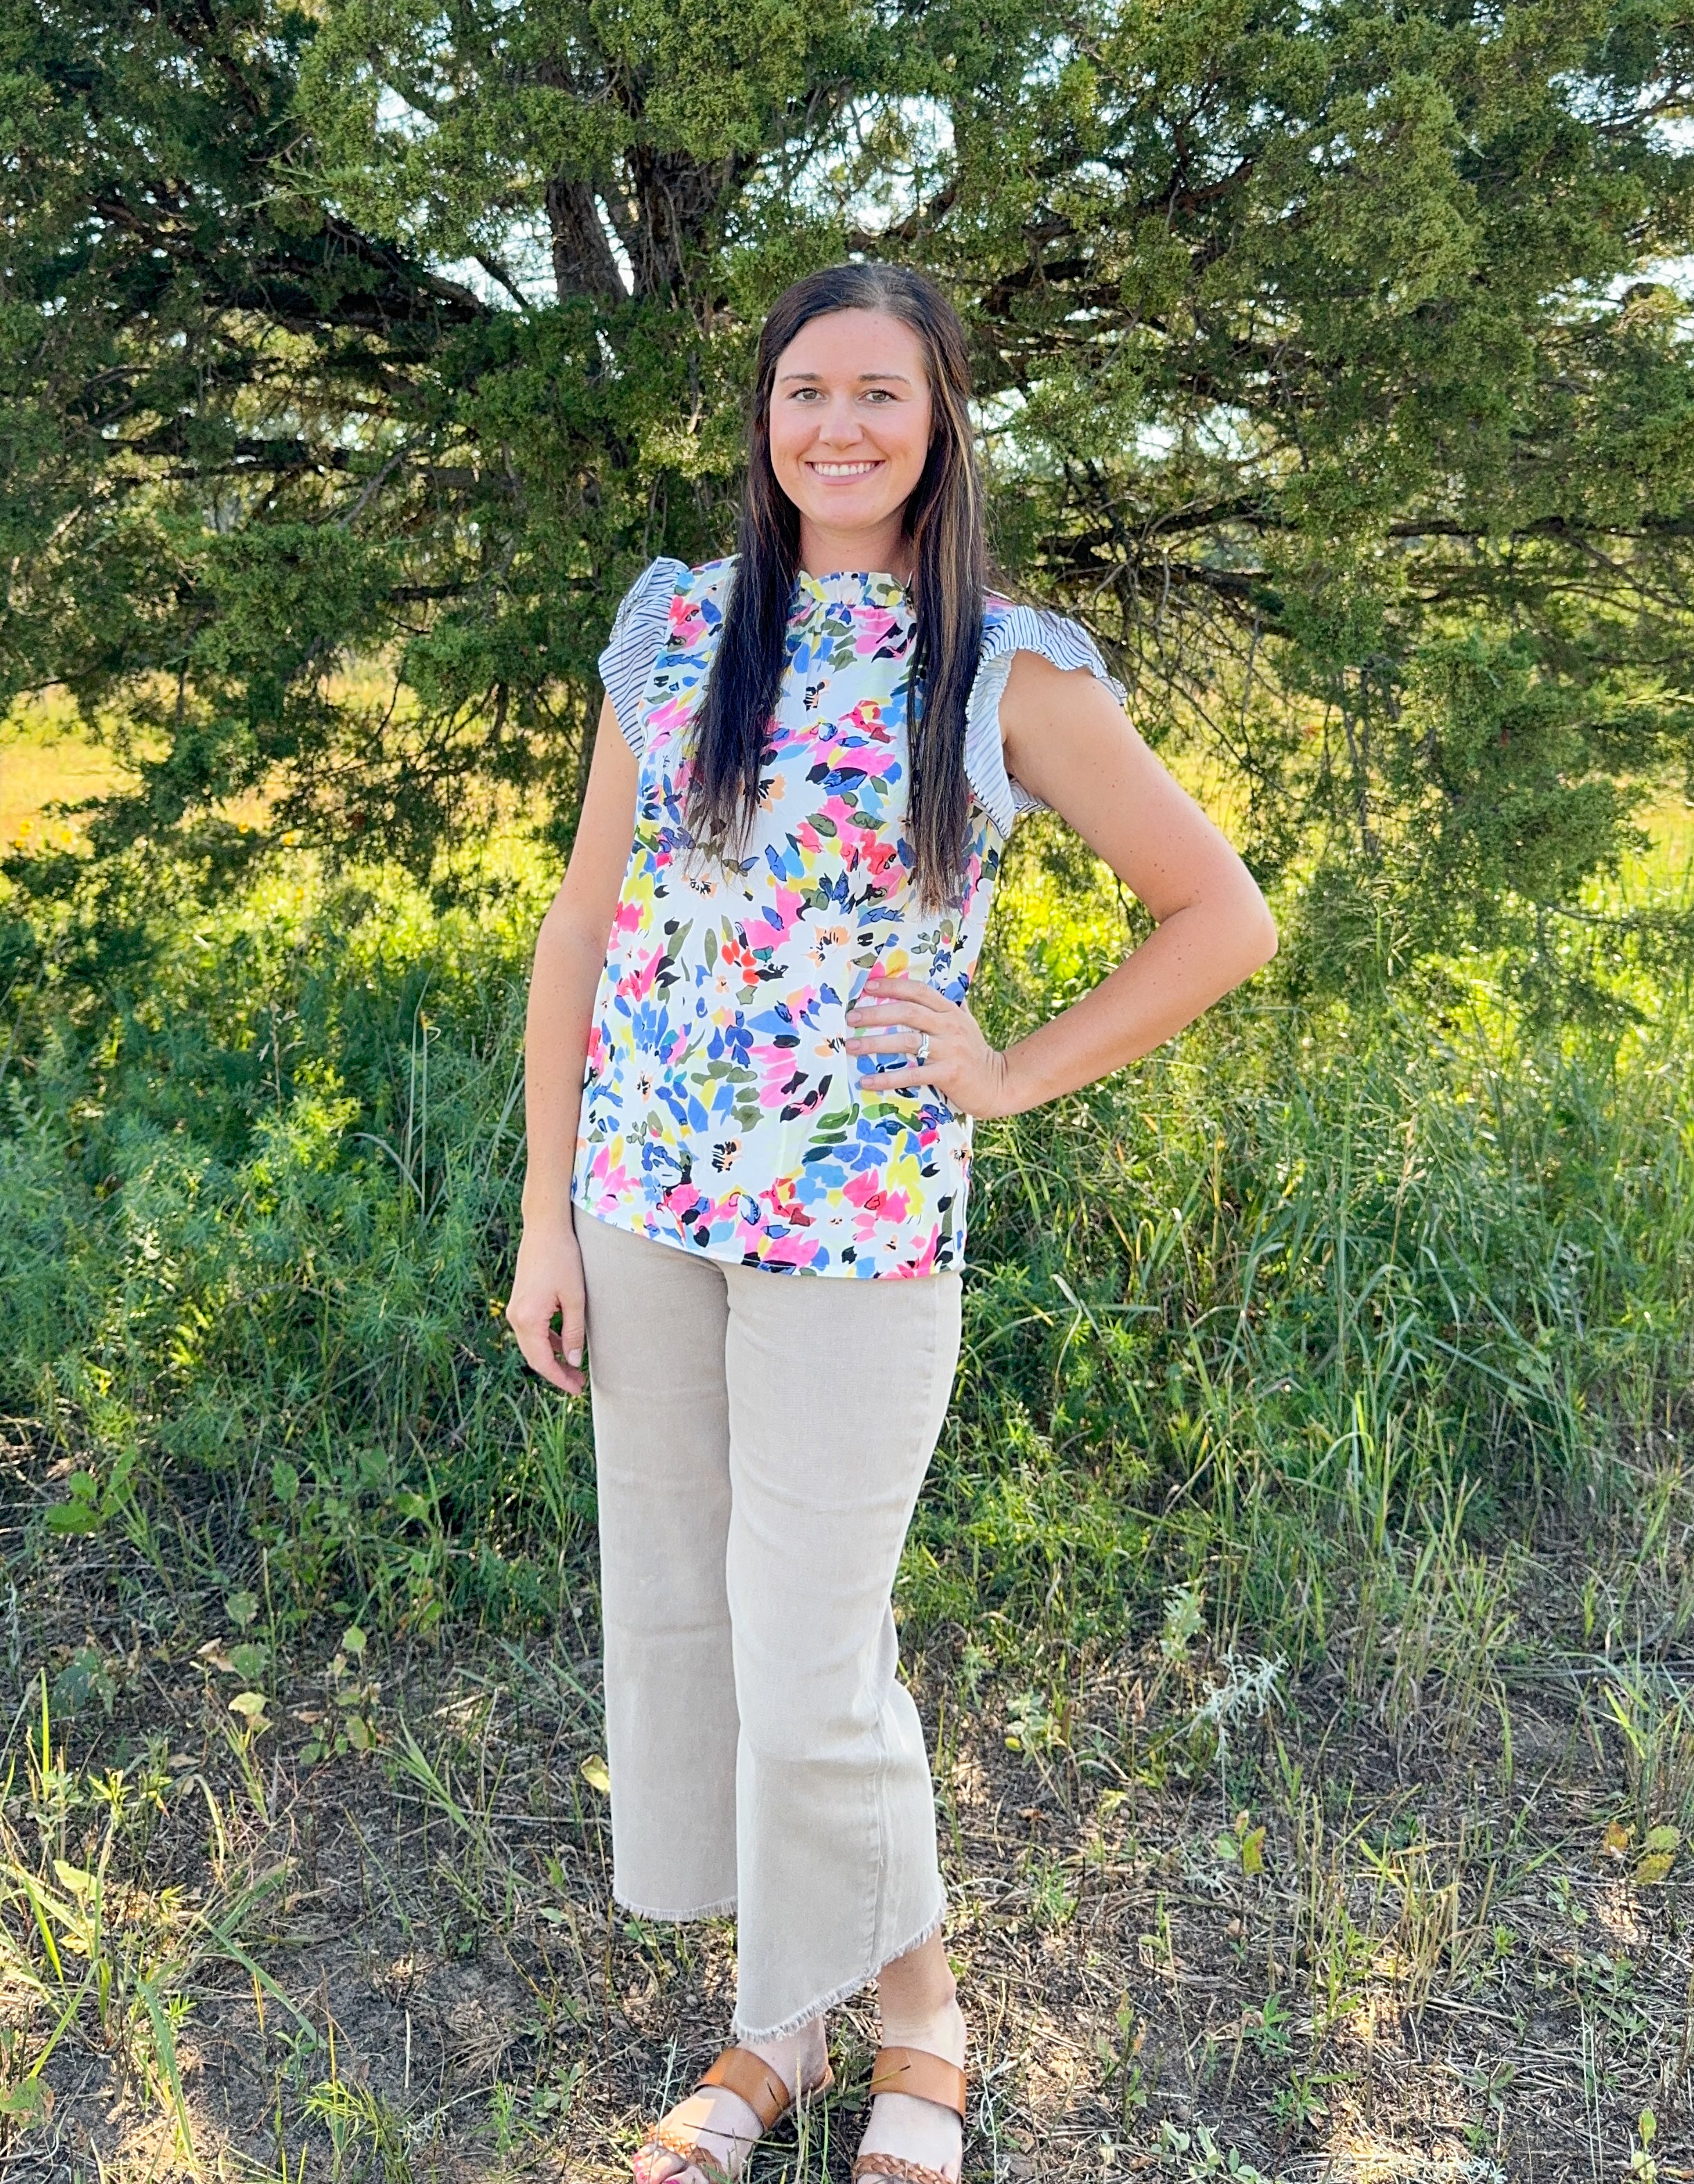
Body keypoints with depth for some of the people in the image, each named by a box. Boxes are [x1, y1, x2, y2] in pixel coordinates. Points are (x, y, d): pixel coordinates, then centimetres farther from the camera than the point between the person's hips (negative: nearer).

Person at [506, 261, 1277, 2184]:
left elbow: (1223, 918, 3)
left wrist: (1013, 1078, -4)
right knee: (667, 1614, 12)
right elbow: (584, 917, 6)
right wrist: (545, 1212, 4)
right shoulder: (677, 625, 6)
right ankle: (770, 2026, 35)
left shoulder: (1013, 675, -3)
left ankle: (913, 2006, 31)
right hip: (643, 1197, 4)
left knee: (808, 1665, 0)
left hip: (860, 1225, -4)